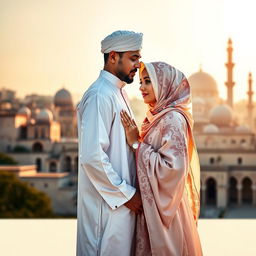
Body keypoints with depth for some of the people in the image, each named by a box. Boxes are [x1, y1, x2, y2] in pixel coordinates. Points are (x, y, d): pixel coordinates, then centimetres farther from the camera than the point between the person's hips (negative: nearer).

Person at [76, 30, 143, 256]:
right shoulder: (100, 96, -17)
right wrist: (126, 194, -17)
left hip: (122, 200, 10)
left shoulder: (118, 94, 14)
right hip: (108, 204, -10)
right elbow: (92, 157, -24)